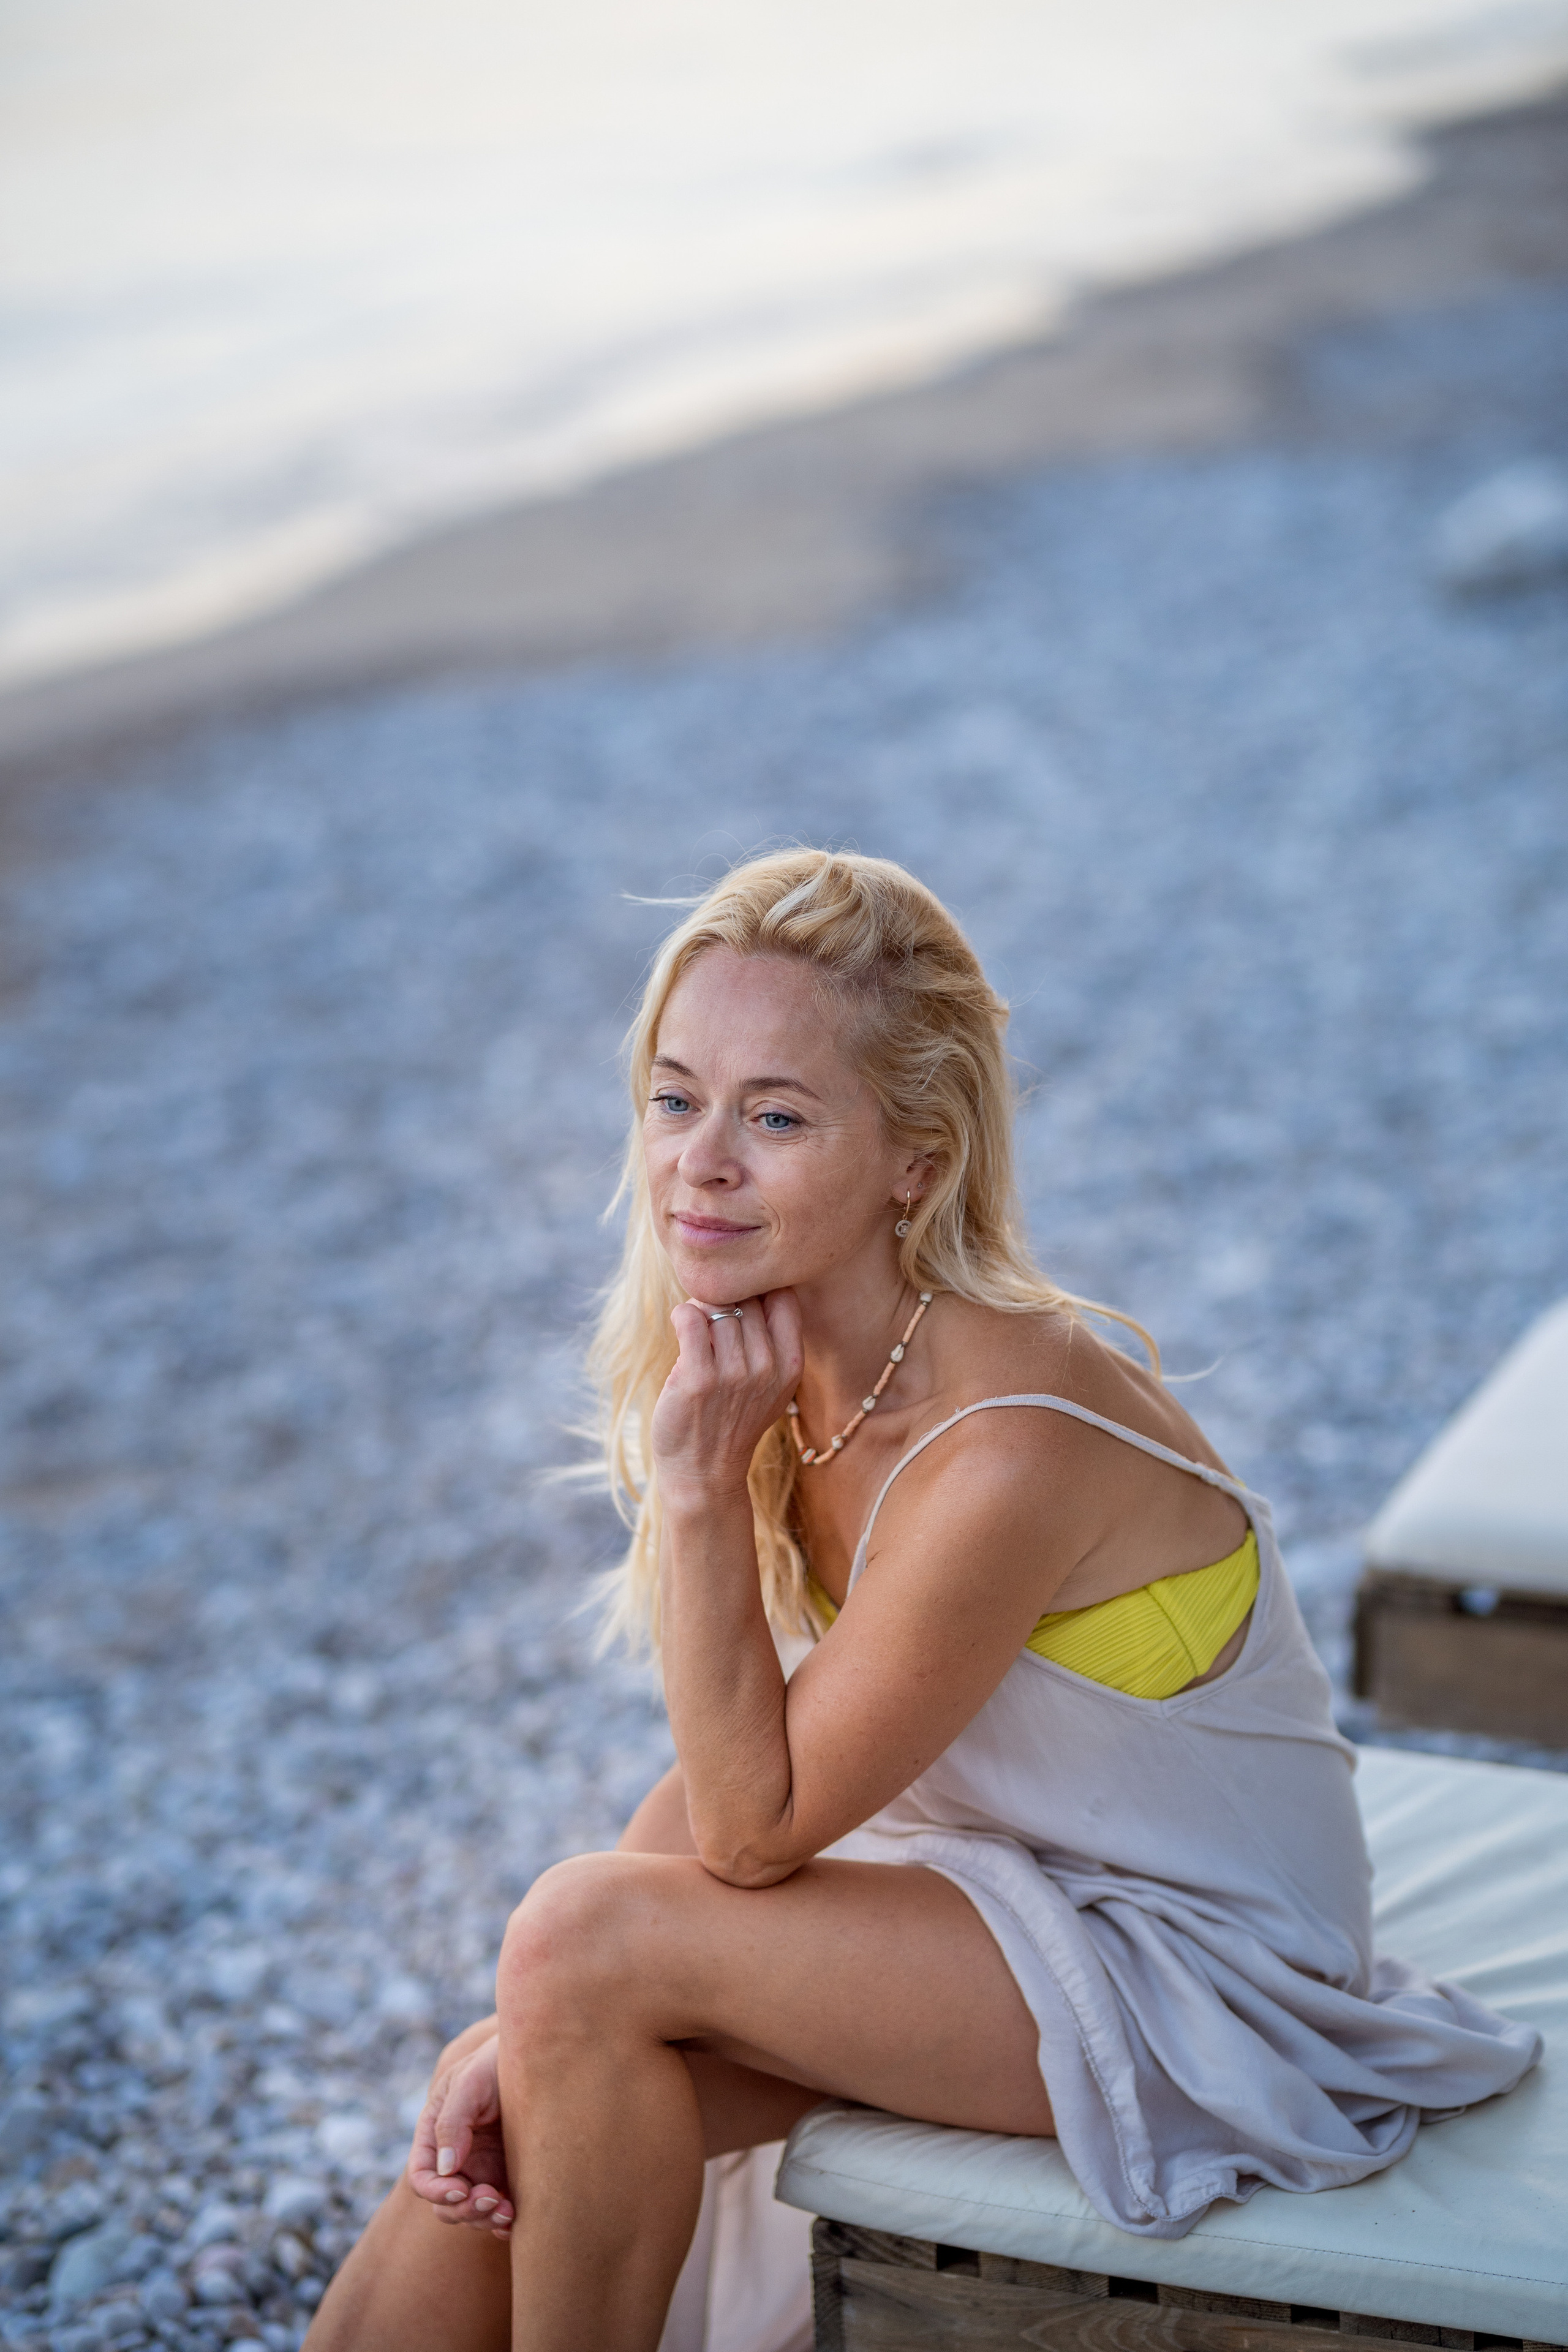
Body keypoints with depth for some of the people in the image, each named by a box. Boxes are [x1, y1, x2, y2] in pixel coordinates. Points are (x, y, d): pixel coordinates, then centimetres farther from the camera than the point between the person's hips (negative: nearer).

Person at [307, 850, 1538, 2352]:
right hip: (982, 1880, 7)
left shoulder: (1004, 1450, -31)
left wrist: (696, 1488, -29)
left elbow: (752, 1830, -21)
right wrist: (536, 2031, -9)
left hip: (1191, 1976, -7)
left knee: (582, 1937, -19)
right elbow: (731, 1760, 0)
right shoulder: (791, 1367, -6)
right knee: (503, 2102, -7)